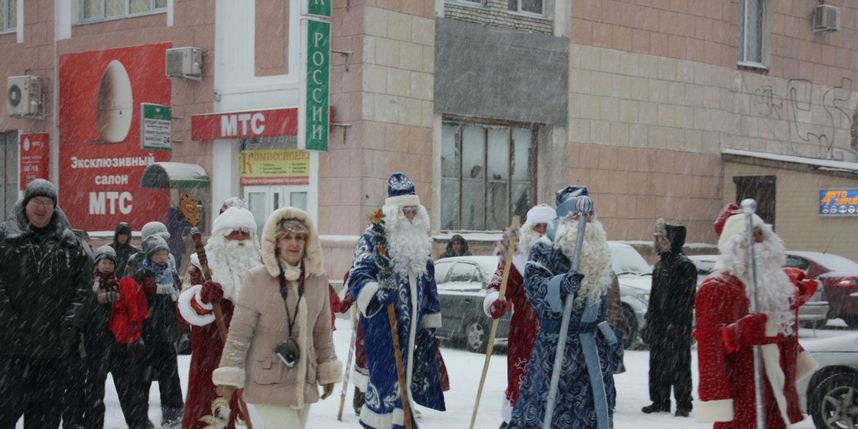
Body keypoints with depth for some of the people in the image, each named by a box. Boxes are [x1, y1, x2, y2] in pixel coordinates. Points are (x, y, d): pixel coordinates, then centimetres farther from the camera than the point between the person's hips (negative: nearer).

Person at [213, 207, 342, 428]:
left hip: (303, 382, 5)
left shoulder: (318, 279, 3)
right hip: (268, 383, -5)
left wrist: (327, 370, 16)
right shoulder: (257, 279, -12)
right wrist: (230, 374, -11)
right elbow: (239, 331, -9)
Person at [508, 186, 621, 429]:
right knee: (546, 408, -11)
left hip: (593, 346, 7)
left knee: (595, 409, 11)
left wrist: (609, 336, 24)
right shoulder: (544, 250, -9)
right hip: (556, 344, -7)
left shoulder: (597, 253, 13)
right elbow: (532, 286, -24)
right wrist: (561, 285, -42)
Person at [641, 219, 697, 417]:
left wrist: (676, 324, -20)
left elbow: (686, 298, -15)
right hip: (659, 324, 8)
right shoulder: (659, 266, 17)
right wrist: (649, 323, 16)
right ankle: (659, 401, 19)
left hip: (677, 326, -8)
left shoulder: (685, 266, -9)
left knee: (679, 366, -5)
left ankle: (683, 405, 0)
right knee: (657, 365, 10)